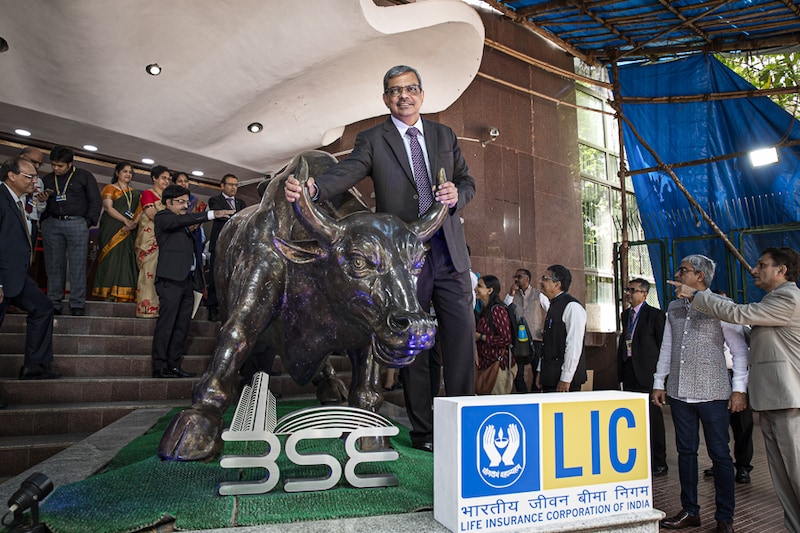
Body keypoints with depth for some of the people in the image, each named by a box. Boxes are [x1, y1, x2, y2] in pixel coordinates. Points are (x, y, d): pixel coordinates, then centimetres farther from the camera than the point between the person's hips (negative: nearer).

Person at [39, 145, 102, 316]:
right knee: (54, 265, 1)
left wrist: (88, 222, -5)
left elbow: (96, 201, 5)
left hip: (76, 223, -3)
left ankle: (77, 305, -5)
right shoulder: (47, 179, 20)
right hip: (52, 224, 4)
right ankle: (53, 304, 4)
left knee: (78, 265, -7)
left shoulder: (84, 176, 10)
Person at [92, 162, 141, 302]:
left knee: (128, 260, -3)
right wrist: (126, 221, -17)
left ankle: (124, 293, -5)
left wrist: (134, 223, -12)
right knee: (112, 257, -10)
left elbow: (140, 210, 9)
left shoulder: (135, 193, 21)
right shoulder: (110, 188, 8)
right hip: (113, 229, -4)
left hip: (130, 231, 4)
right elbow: (108, 207, -6)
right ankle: (109, 293, -10)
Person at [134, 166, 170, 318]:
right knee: (149, 270, -10)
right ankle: (147, 308, -10)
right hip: (149, 239, -6)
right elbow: (153, 215, -9)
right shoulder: (148, 194, 3)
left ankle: (158, 308, -1)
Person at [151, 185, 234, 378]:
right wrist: (212, 214, -25)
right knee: (166, 323, -8)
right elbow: (181, 220, -16)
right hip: (171, 278, -7)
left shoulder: (184, 223, 26)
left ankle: (174, 365, 9)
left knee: (182, 326, 5)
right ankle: (159, 367, -5)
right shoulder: (162, 217, 4)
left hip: (187, 279, 8)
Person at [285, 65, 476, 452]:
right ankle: (422, 430, 13)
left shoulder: (444, 135, 16)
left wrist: (457, 194, -6)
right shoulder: (373, 140, 4)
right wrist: (313, 188, -34)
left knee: (462, 333, 0)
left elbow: (467, 180, 19)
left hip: (449, 250, 3)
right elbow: (347, 172, -13)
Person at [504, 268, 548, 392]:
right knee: (518, 374, 4)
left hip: (536, 339, -2)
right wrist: (511, 294, -9)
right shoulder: (511, 295, 9)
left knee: (538, 373, 6)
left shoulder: (539, 295, 3)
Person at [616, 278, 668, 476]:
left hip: (647, 372, -7)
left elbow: (662, 345, -9)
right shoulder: (626, 314, 14)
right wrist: (620, 368, 12)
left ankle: (658, 463, 13)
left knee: (652, 418, 1)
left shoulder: (655, 315, -8)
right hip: (628, 372, 7)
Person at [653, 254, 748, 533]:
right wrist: (659, 382, 13)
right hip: (679, 393, 5)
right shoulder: (674, 308, 11)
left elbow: (740, 350, -4)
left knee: (720, 455, 4)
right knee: (686, 452, 11)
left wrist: (739, 389, -9)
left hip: (712, 394, -5)